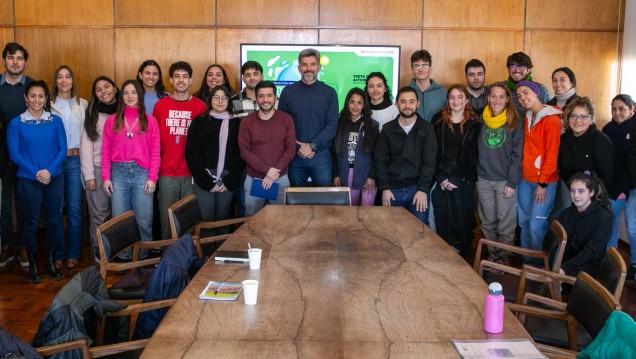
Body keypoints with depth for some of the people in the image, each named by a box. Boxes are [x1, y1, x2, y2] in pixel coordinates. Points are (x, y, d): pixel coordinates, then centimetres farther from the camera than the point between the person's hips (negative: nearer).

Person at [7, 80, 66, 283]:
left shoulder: (55, 121, 3)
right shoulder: (16, 124, -1)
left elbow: (62, 149, -1)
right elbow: (14, 154, -5)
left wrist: (49, 170, -15)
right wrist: (35, 173, -15)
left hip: (54, 179, 2)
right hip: (28, 180, -1)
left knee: (54, 221, 7)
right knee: (32, 223, 6)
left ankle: (51, 262, 21)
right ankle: (33, 264, 19)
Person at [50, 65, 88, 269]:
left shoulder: (83, 105, 7)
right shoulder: (48, 105, 1)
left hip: (75, 160, 1)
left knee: (74, 208, 2)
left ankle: (73, 254, 13)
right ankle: (56, 254, 15)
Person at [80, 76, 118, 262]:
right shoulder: (92, 114, 3)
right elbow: (86, 145, 0)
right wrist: (89, 175, -6)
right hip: (98, 169, -1)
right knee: (99, 214, 1)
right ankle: (99, 252, 13)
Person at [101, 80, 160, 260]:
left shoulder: (150, 121, 7)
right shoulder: (112, 121, 10)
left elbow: (155, 152, 3)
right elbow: (106, 151, 7)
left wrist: (152, 178, -4)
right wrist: (106, 178, -1)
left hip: (141, 173, -1)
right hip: (118, 173, 1)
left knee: (144, 221, -1)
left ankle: (144, 258, 13)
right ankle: (124, 258, 15)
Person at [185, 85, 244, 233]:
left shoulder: (236, 123, 7)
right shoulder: (199, 122, 5)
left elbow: (240, 153, 3)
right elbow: (191, 152, 0)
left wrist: (229, 180, -6)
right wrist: (207, 180, -7)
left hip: (228, 178, 1)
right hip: (203, 177, -1)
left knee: (223, 218, 5)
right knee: (207, 218, -3)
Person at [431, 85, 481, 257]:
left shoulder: (474, 125, 3)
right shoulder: (438, 121, 6)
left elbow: (471, 156, -2)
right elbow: (433, 152, 1)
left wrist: (456, 179, -10)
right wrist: (441, 178, -8)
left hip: (463, 181, -1)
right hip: (440, 181, 1)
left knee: (462, 220, 2)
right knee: (442, 220, 4)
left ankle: (462, 256, 16)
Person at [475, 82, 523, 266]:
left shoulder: (515, 123, -5)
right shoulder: (482, 120, 5)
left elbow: (517, 155, -7)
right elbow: (476, 149, 9)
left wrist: (512, 182, -11)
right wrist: (475, 175, 3)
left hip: (505, 180, -4)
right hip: (483, 179, 4)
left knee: (505, 223, 3)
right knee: (487, 221, 12)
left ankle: (504, 257, 16)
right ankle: (492, 254, 25)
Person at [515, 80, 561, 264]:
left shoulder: (551, 119, -12)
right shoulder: (528, 118, 12)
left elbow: (552, 153, -14)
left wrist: (543, 183, -14)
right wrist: (523, 173, 9)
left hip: (544, 181, -7)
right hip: (525, 180, 7)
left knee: (536, 226, -6)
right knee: (524, 223, 11)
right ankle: (527, 262, 25)